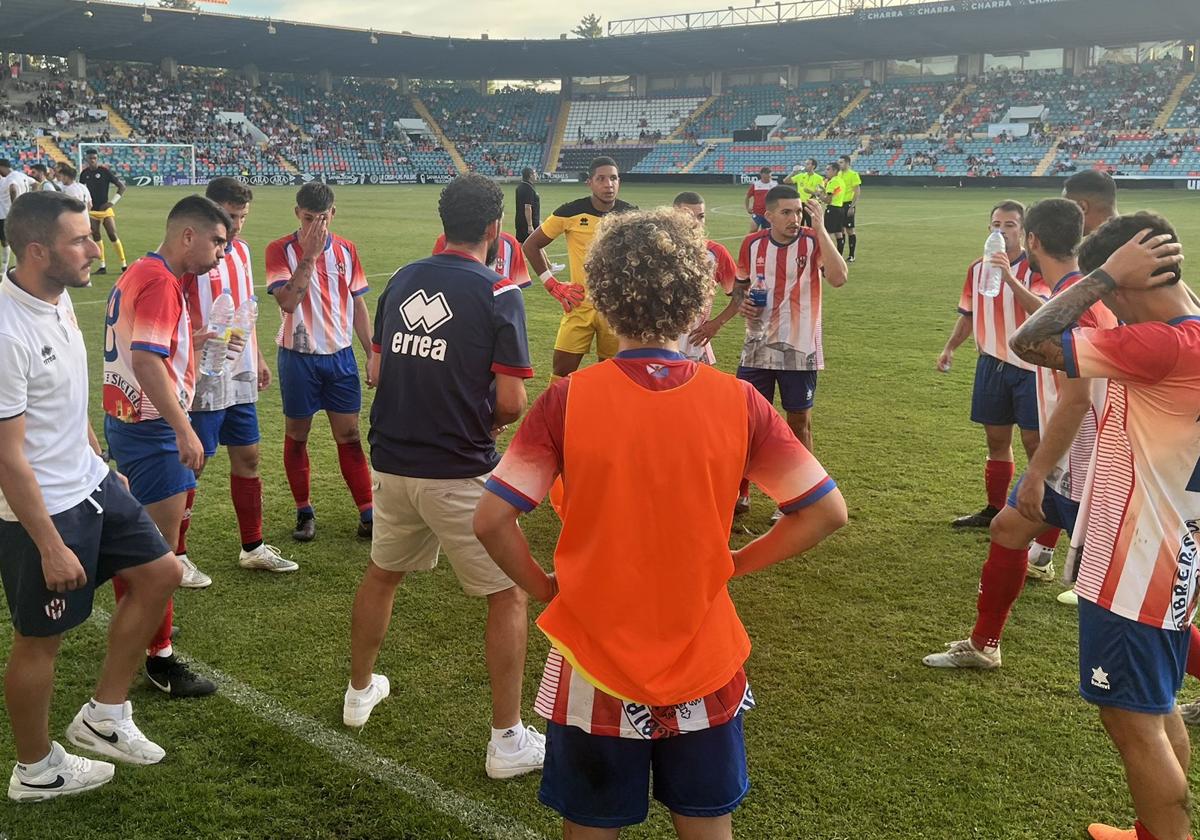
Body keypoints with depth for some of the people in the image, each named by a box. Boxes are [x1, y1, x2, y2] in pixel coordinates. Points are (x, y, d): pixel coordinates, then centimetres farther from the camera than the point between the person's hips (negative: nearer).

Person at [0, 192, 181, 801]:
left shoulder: (59, 299, 0)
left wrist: (100, 463, 22)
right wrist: (51, 547, -21)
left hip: (91, 483, 9)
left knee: (159, 572, 15)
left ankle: (103, 715, 27)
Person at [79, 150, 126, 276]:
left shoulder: (105, 171, -9)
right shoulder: (84, 173, 4)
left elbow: (122, 187, -8)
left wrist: (112, 202, -13)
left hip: (105, 209, -4)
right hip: (92, 210, 4)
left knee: (113, 236, -10)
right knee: (96, 237, 2)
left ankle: (124, 265, -5)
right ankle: (102, 266, 9)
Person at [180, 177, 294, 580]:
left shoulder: (241, 249, 10)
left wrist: (258, 357, 20)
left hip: (240, 378, 8)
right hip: (202, 380, -8)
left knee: (247, 457, 14)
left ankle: (253, 547, 27)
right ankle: (175, 555, 16)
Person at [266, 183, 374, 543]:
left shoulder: (346, 250, 3)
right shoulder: (281, 250, -8)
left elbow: (358, 304, 10)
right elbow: (287, 301, -22)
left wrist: (373, 354, 7)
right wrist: (310, 255, -23)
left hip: (340, 355, 3)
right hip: (298, 356, -2)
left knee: (349, 435, 5)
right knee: (296, 435, 8)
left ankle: (367, 513, 9)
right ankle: (304, 512, 21)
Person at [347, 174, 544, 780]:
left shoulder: (402, 281, 4)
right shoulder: (498, 293, -12)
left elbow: (377, 370, 10)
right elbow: (511, 402, -15)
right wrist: (484, 419, 5)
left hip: (392, 462, 6)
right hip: (459, 473, -6)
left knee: (382, 574, 28)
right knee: (509, 596, 9)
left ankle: (360, 692, 45)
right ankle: (507, 740, 13)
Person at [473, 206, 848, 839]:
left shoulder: (567, 399, -15)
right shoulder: (736, 401, -11)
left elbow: (491, 520, -16)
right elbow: (826, 510, -5)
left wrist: (544, 588, 0)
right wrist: (733, 565, 3)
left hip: (593, 664, -1)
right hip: (704, 664, 2)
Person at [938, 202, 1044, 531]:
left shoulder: (1034, 269, -12)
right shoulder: (977, 269, 6)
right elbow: (968, 315, 19)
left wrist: (1009, 277, -42)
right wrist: (949, 347, 8)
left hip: (1028, 366, -5)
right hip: (991, 365, 6)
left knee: (1033, 442, -2)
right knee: (996, 440, 14)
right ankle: (994, 509, 26)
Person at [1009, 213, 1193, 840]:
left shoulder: (1163, 345, -25)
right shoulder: (1185, 337, 4)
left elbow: (1029, 343, -24)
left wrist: (1106, 274, -19)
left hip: (1135, 567, -10)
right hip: (1164, 558, 10)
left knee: (1131, 719, 2)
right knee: (1156, 711, 22)